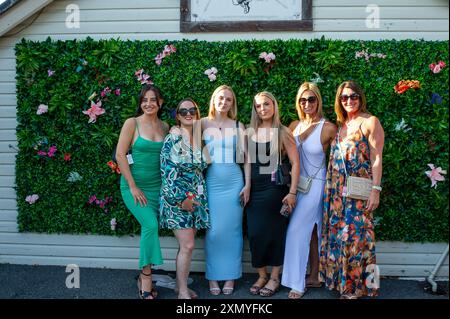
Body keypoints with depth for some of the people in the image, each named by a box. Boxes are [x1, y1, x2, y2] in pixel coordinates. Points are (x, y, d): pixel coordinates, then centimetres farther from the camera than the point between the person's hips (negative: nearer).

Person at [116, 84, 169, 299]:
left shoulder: (165, 127, 6)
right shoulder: (132, 123, -6)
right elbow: (120, 155, -10)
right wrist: (133, 186, -12)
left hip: (156, 185, 4)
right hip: (134, 185, -4)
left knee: (149, 229, 5)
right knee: (151, 225, -19)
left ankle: (143, 276, 22)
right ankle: (146, 282, -6)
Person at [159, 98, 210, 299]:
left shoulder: (200, 138, 11)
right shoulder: (172, 139, -8)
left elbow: (202, 165, 12)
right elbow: (168, 172, -13)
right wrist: (181, 198, -15)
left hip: (196, 197, 6)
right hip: (177, 198, -6)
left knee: (186, 245, 11)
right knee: (188, 246, -9)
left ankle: (180, 285, 24)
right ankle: (183, 292, 4)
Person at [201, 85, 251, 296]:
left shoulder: (238, 126, 8)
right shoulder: (203, 124, 4)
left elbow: (245, 156, 8)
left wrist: (247, 184, 1)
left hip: (234, 182, 1)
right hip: (211, 182, -1)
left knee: (232, 230, 4)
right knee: (213, 231, -2)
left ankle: (230, 276, 17)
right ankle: (213, 276, 12)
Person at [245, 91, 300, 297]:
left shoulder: (282, 132, 0)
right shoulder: (250, 132, 8)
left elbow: (295, 163, -5)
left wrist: (292, 192, -11)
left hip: (275, 188, -3)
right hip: (254, 189, 3)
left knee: (275, 232, 2)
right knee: (255, 232, 2)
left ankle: (274, 277, 16)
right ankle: (261, 275, 19)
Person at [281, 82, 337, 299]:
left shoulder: (328, 128, -10)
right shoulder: (294, 126, 4)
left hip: (315, 184, -5)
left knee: (297, 229, -8)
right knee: (311, 231, 13)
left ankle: (297, 282, 3)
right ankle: (314, 277, 24)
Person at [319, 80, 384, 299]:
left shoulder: (370, 122, -4)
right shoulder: (340, 125, 14)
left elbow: (376, 158, -9)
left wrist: (375, 190, -15)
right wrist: (331, 189, 11)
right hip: (338, 191, 6)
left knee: (355, 234, 1)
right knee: (338, 233, 10)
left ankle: (356, 285, 14)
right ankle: (342, 280, 24)